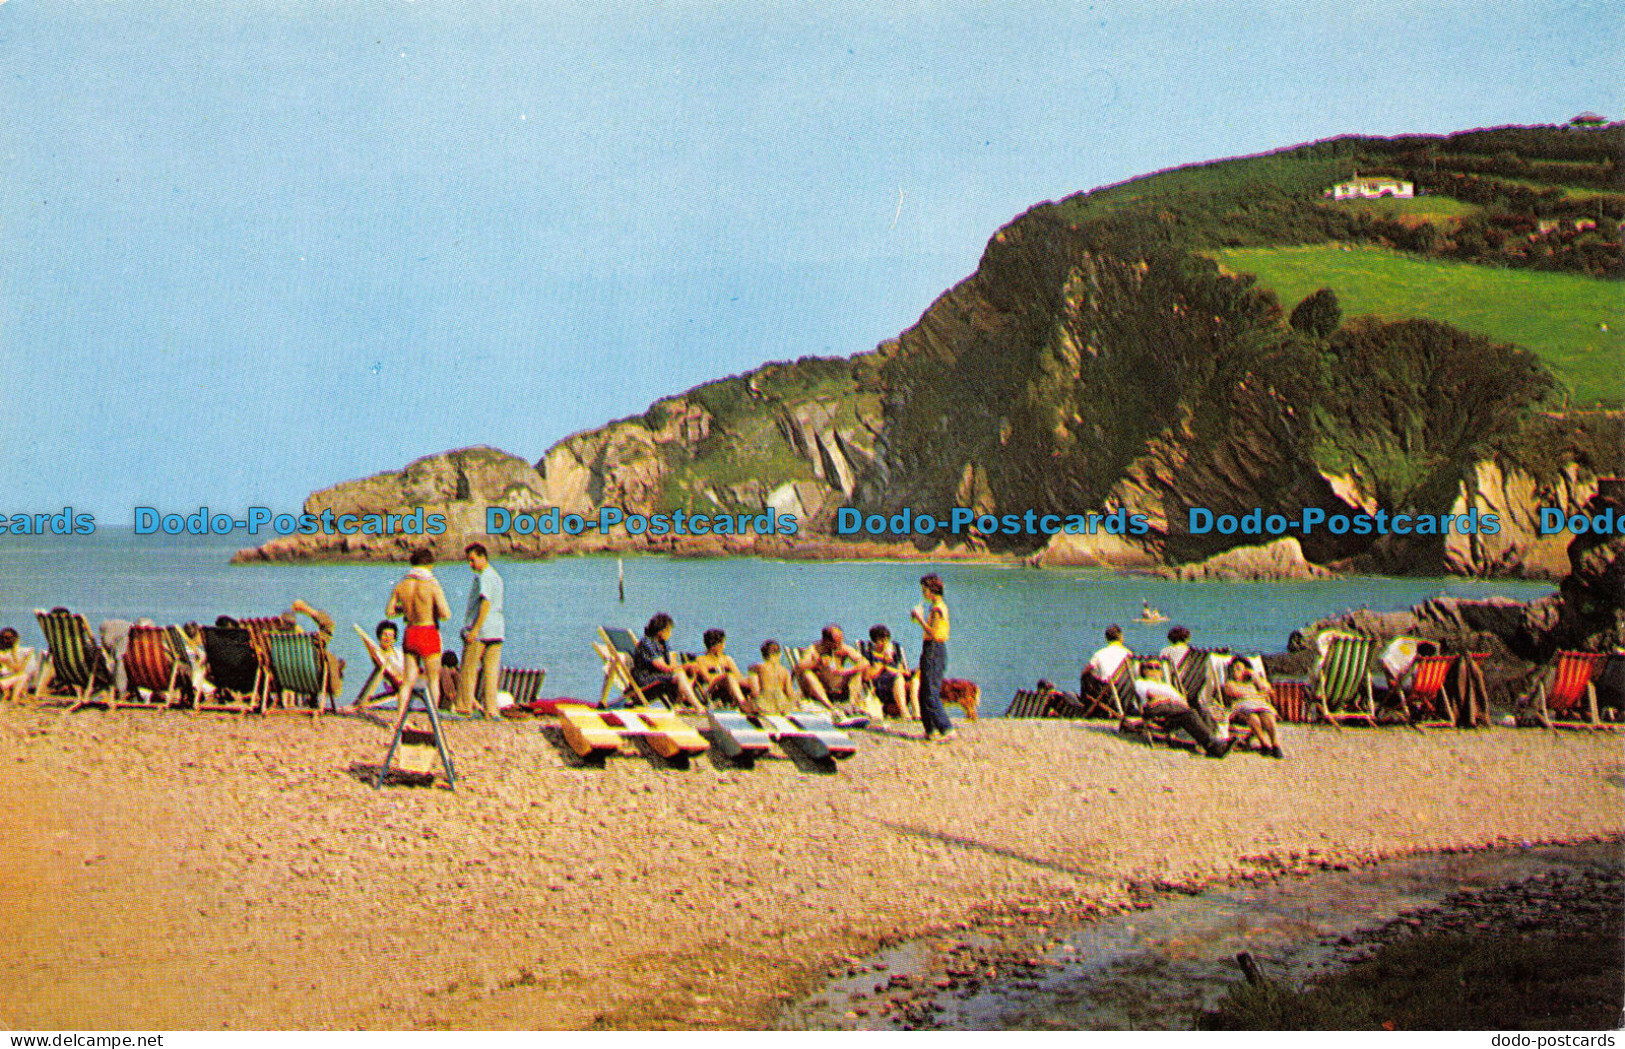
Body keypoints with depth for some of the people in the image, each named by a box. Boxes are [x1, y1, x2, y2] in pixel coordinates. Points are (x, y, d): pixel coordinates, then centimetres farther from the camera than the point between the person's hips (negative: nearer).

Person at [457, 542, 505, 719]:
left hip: (480, 631, -8)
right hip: (497, 631, 8)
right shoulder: (496, 577, 19)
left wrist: (475, 629, -24)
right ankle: (491, 709, 1)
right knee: (491, 671, 4)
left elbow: (486, 603, -21)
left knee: (468, 670, 0)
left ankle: (465, 706, 2)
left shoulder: (484, 578, -10)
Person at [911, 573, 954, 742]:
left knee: (931, 694, -10)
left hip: (934, 651, -10)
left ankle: (947, 730, -11)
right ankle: (931, 730, 16)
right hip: (931, 650, 10)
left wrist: (920, 618, -16)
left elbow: (933, 634, -23)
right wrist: (920, 618, 15)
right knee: (924, 694, 13)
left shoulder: (937, 609, -16)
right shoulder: (940, 606, 14)